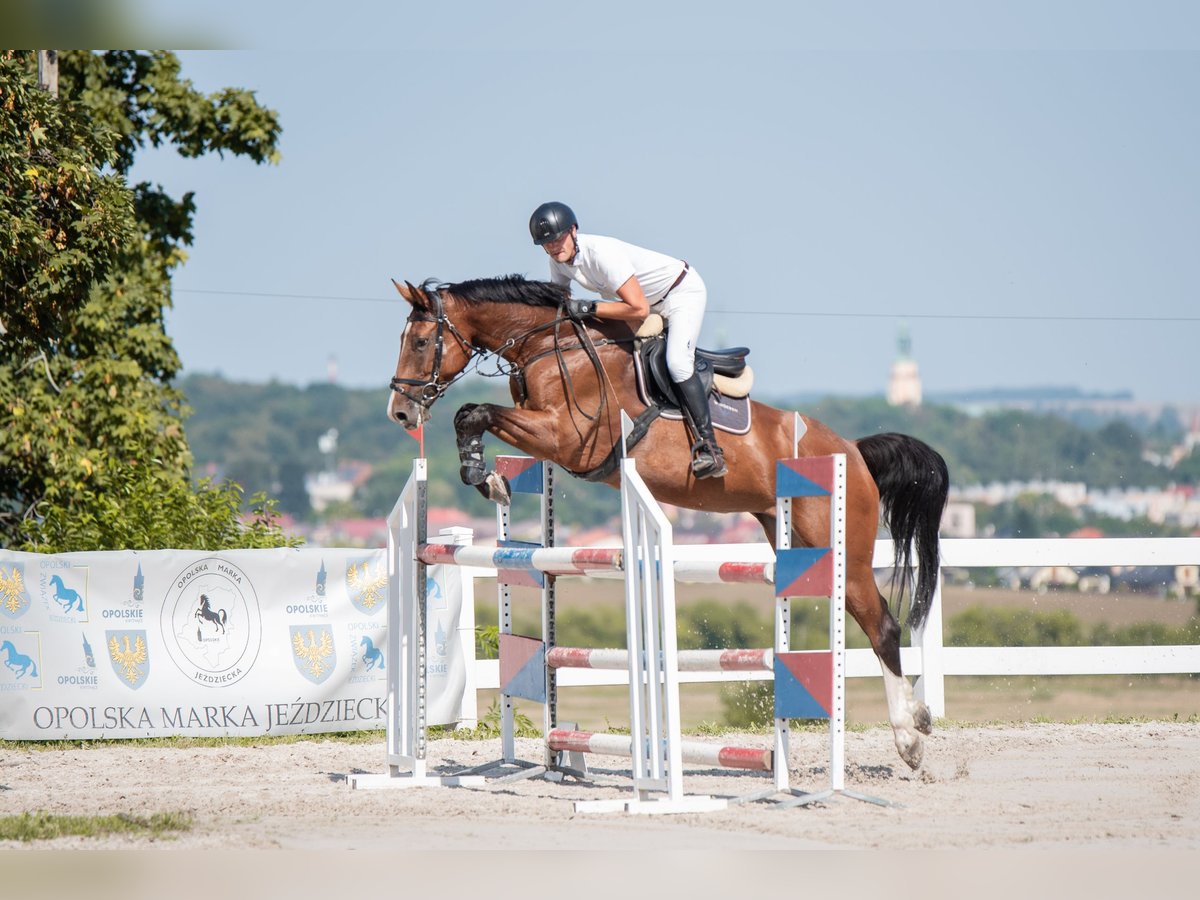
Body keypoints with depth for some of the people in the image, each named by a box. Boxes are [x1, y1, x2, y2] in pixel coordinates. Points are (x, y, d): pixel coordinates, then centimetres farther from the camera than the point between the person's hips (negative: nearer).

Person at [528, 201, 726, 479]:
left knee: (677, 362, -25)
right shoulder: (559, 259, -9)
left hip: (685, 291, -10)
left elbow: (638, 309, -38)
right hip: (651, 301, 10)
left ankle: (709, 447, -26)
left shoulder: (600, 253, -35)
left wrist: (587, 308, -36)